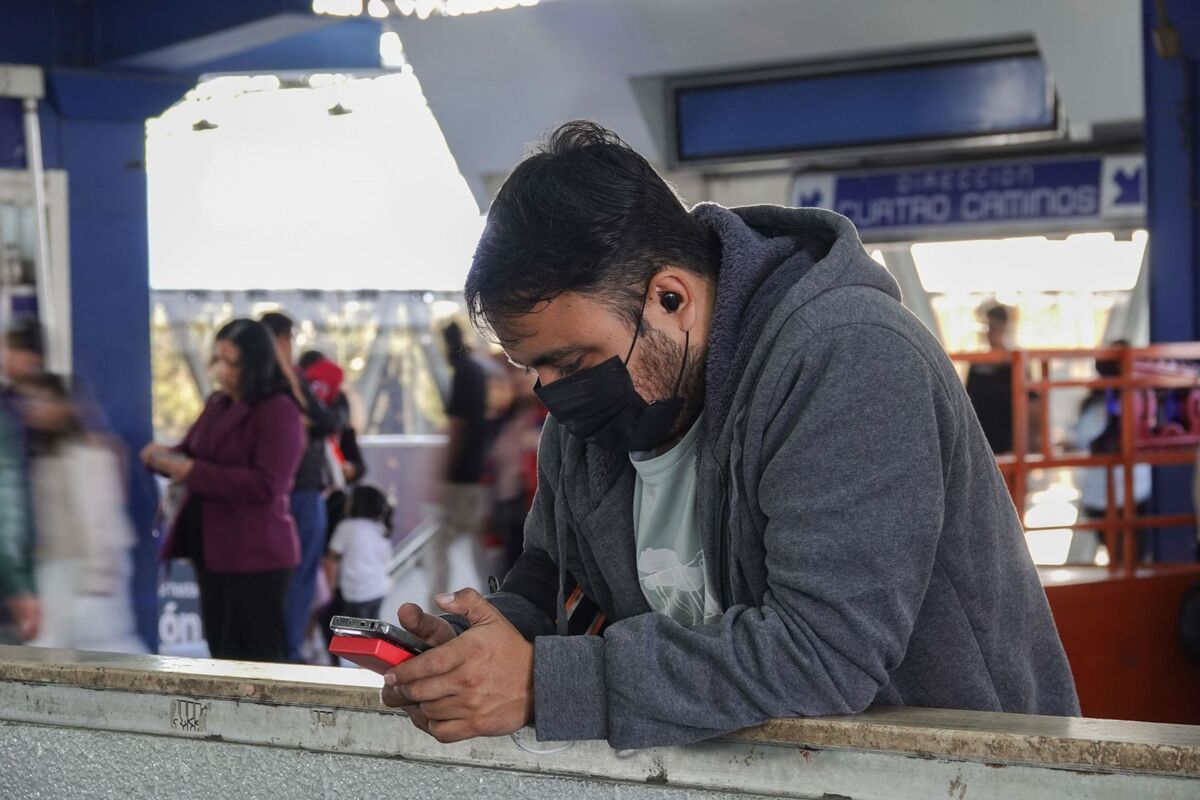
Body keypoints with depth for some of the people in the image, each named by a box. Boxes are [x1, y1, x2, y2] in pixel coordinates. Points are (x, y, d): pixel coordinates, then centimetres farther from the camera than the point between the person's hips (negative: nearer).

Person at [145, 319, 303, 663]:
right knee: (223, 653, 13)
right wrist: (165, 457, -5)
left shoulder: (279, 412, -13)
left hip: (256, 555, -8)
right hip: (213, 549, 8)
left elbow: (266, 486, -21)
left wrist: (195, 473, -23)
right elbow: (192, 454, 20)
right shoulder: (218, 405, 12)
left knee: (261, 658, -4)